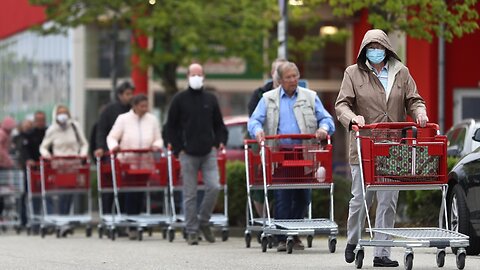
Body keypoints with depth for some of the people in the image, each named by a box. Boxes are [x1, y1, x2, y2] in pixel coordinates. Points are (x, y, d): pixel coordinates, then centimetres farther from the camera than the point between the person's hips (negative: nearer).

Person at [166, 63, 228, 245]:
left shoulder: (210, 99, 11)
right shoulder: (179, 100, 3)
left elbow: (219, 125, 19)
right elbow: (171, 127, 5)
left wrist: (219, 142, 3)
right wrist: (178, 149, -2)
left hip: (208, 153, 2)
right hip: (188, 154, -2)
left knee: (214, 187, -11)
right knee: (190, 194, 0)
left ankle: (203, 221, 10)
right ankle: (191, 232, 6)